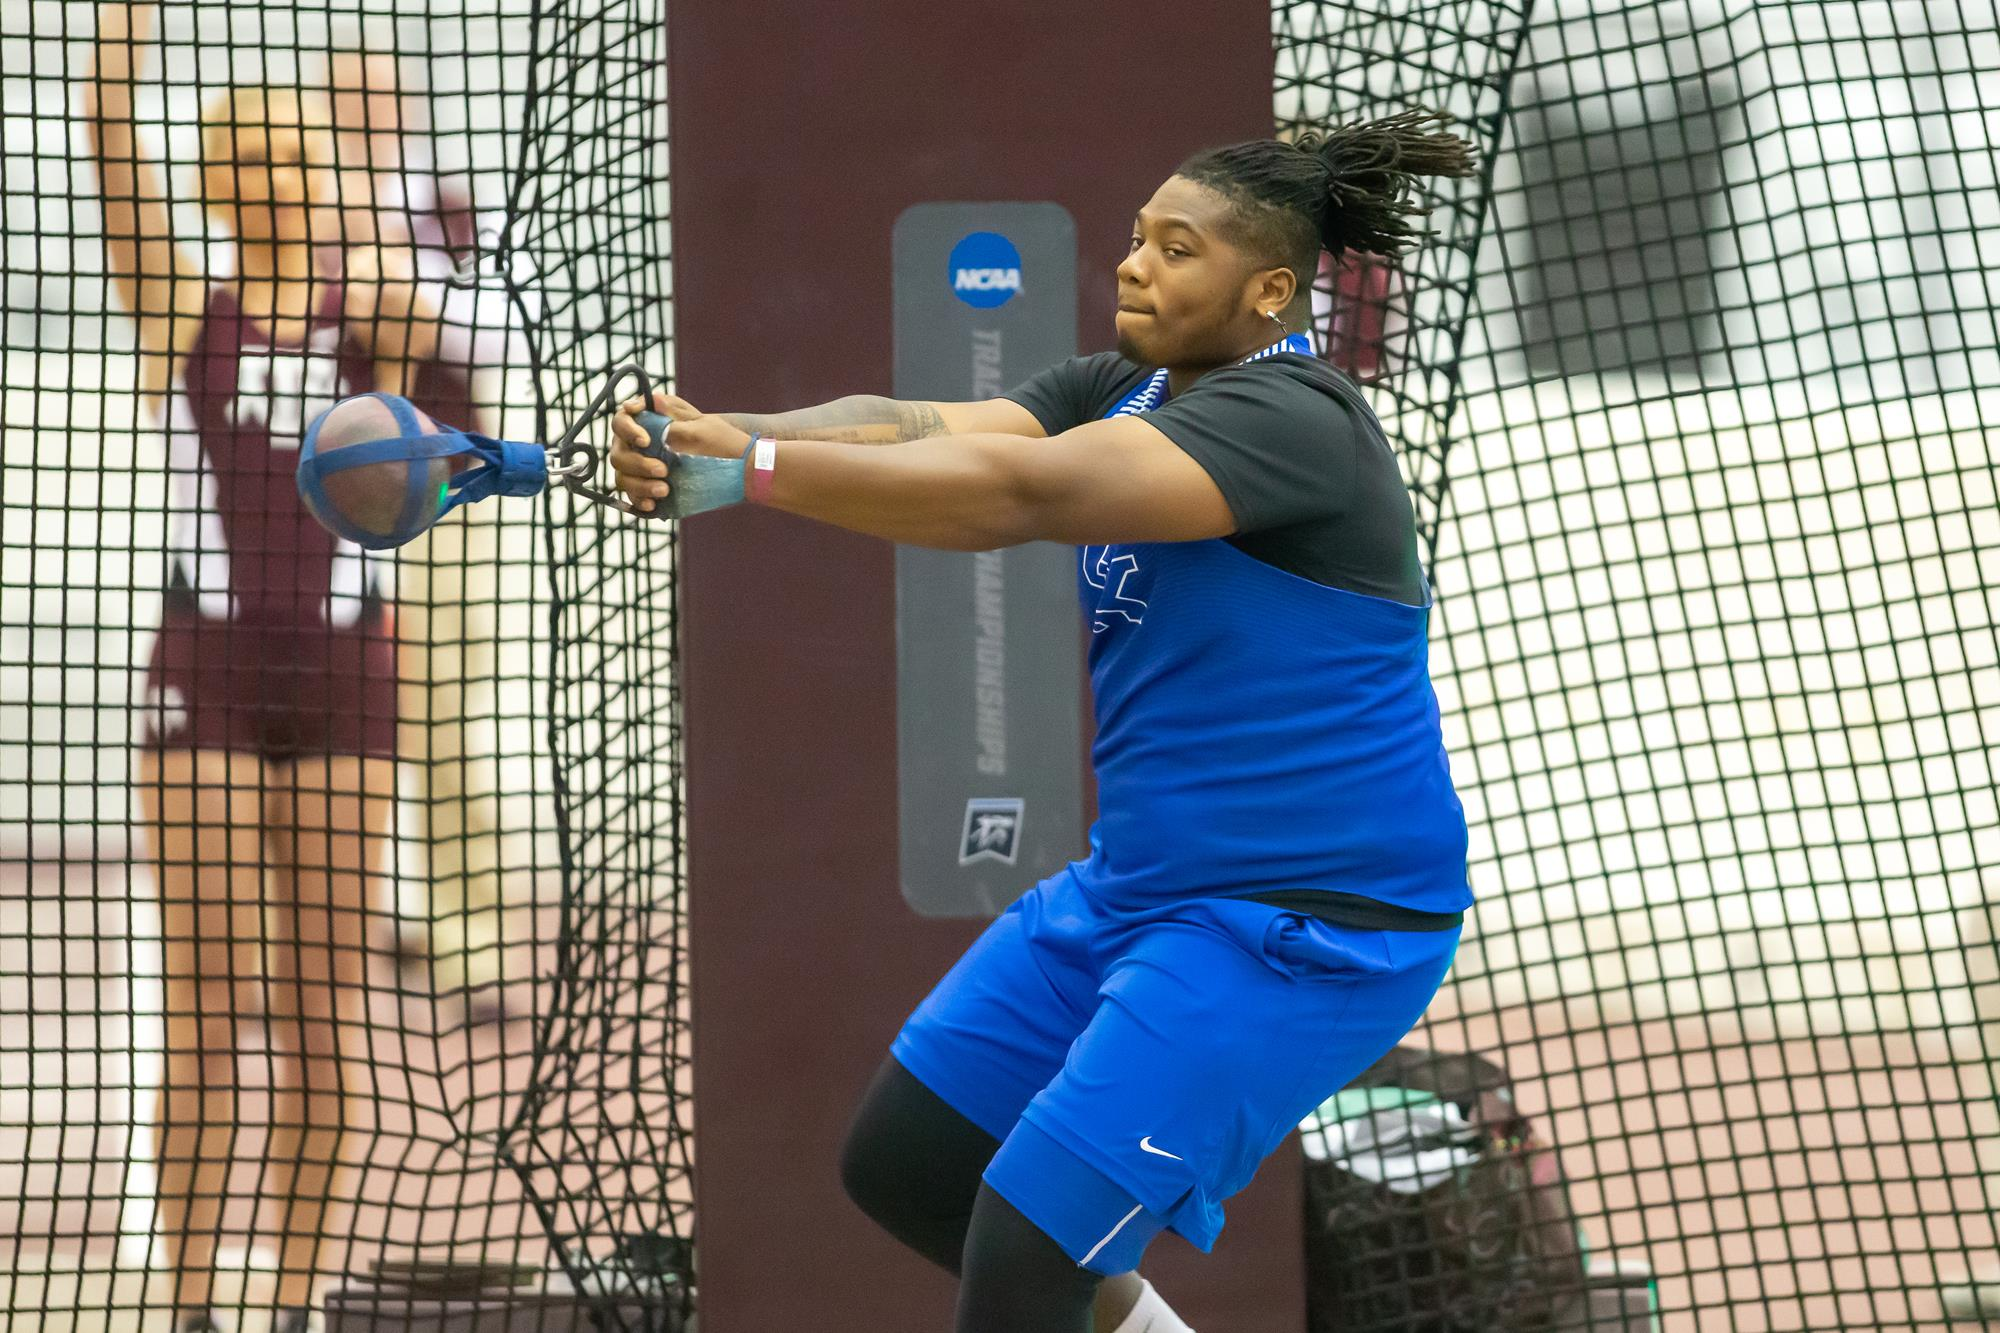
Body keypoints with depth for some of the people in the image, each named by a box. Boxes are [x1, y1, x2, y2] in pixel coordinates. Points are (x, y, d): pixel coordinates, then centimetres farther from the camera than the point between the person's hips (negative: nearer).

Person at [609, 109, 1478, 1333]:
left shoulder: (1291, 419, -22)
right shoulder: (1124, 392, 6)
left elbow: (1018, 494, -35)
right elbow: (916, 428, -10)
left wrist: (752, 467, -38)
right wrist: (707, 438, -28)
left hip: (1301, 932, -10)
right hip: (1142, 888, 10)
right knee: (902, 1165, 15)